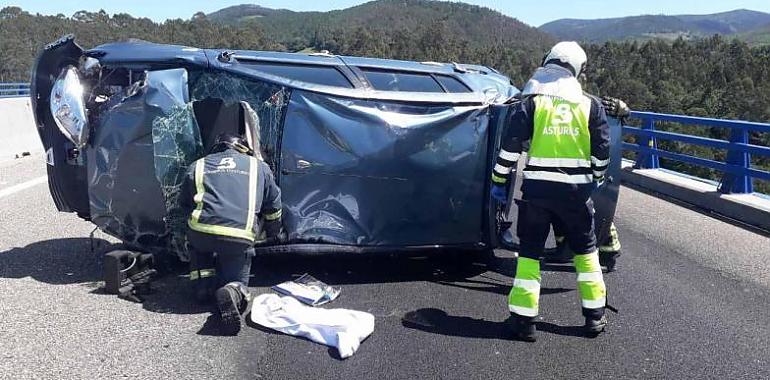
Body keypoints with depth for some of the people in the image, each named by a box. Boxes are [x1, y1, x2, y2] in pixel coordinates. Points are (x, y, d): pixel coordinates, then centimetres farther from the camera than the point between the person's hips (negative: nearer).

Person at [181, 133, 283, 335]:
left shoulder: (196, 167, 23)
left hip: (201, 233, 1)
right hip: (240, 239, -1)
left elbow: (186, 205, 32)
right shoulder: (259, 167, 21)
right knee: (237, 281, 16)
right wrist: (272, 234, 47)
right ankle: (233, 291, -19)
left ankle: (203, 283, 14)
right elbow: (273, 208, 28)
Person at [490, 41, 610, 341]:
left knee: (529, 252, 7)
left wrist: (500, 180, 2)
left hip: (536, 189, -1)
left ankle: (523, 319, 6)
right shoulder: (591, 105, 5)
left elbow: (511, 145, -6)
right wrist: (596, 177, 24)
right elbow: (602, 150, 7)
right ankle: (595, 316, 23)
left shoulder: (531, 102, -1)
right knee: (585, 250, 17)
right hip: (576, 190, 2)